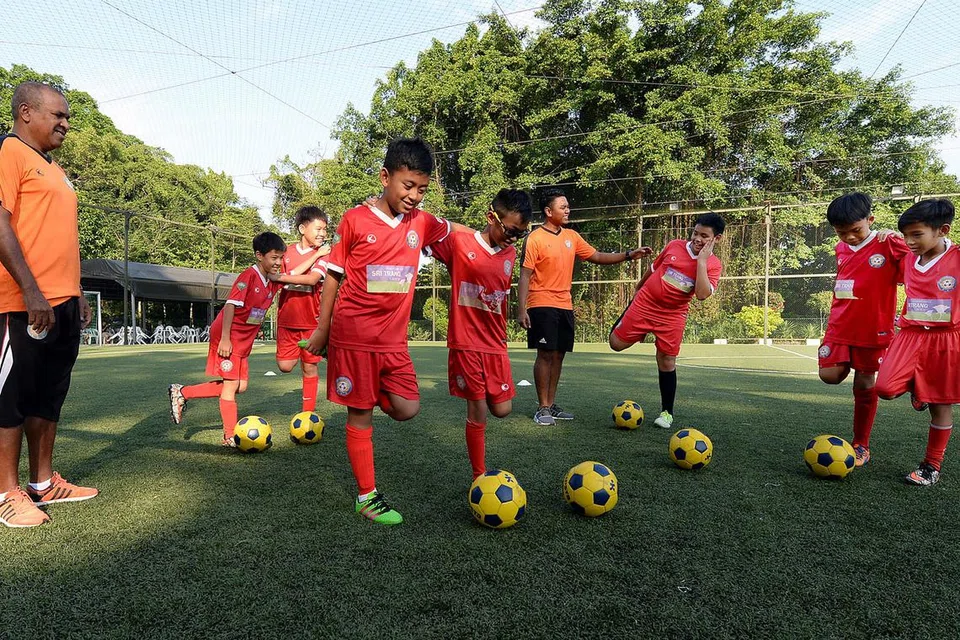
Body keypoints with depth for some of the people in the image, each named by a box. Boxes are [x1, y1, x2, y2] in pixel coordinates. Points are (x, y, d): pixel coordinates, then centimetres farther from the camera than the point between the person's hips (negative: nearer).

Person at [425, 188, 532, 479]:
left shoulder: (510, 254, 8)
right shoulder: (458, 242, -9)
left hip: (496, 345, 5)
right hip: (466, 344, -5)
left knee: (502, 409, 6)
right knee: (477, 414, 1)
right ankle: (479, 477, 17)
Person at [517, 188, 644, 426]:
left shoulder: (572, 237, 11)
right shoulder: (535, 239, -8)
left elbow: (597, 257, 16)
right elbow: (525, 275, -10)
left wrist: (627, 255, 4)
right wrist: (521, 309, -17)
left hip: (565, 306, 7)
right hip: (542, 305, -6)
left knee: (558, 355, 9)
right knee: (546, 354, -6)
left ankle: (551, 405, 20)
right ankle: (542, 408, 5)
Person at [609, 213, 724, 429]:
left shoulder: (713, 265, -7)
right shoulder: (674, 246, -3)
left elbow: (702, 294, -25)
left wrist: (701, 260, -23)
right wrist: (638, 289, 23)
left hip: (673, 316, -1)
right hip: (644, 304, 1)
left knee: (667, 362, 0)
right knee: (617, 343, 0)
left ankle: (667, 412, 17)